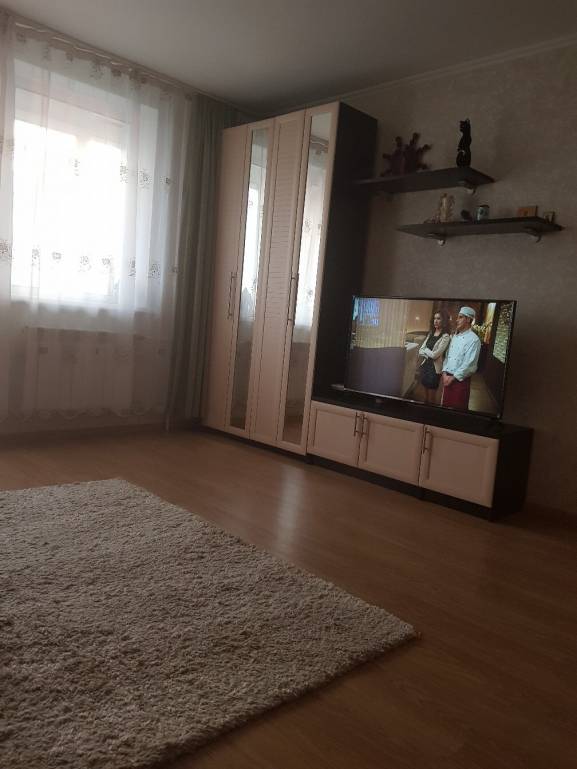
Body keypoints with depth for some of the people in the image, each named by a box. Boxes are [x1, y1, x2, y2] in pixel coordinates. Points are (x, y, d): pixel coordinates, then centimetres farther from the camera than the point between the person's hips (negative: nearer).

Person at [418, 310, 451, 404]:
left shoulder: (445, 336, -12)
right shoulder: (430, 334, 9)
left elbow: (435, 354, -18)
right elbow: (420, 351, 6)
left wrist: (425, 350, -1)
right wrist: (429, 354, -12)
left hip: (435, 368, -6)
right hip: (425, 366, 6)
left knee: (432, 398, 5)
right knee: (426, 396, 15)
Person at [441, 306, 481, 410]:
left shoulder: (474, 339, -12)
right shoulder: (454, 336, 10)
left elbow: (468, 364, -17)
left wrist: (453, 377, -14)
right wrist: (444, 373, -2)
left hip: (461, 379, -6)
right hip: (447, 377, 6)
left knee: (458, 407, 3)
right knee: (445, 405, 14)